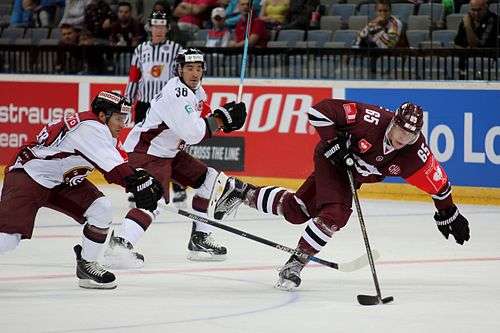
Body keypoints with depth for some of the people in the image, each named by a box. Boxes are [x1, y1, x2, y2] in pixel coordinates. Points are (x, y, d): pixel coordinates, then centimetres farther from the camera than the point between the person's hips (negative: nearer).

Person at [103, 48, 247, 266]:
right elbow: (193, 134, -27)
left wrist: (225, 117, 0)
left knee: (210, 180, 12)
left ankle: (199, 240, 17)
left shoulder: (196, 91, 8)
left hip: (168, 151, 10)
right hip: (146, 151, -10)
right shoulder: (176, 94, -24)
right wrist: (221, 118, -17)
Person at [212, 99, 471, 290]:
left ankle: (241, 191, 20)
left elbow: (437, 181, -11)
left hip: (353, 174, 5)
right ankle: (294, 264, -11)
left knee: (296, 211, 3)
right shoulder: (372, 119, -37)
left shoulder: (416, 153, -25)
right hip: (332, 159, -5)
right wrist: (333, 141, -32)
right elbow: (321, 110, -31)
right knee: (335, 213, -24)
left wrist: (448, 214, -3)